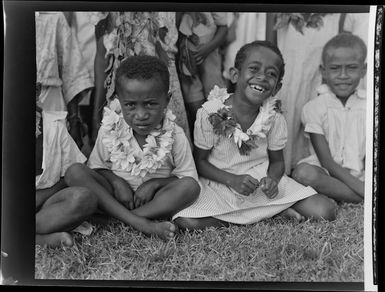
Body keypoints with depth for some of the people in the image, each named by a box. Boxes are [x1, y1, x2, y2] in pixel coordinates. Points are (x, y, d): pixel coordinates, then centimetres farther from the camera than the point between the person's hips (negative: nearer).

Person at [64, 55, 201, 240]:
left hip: (153, 198, -1)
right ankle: (141, 223, -32)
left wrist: (154, 183, -19)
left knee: (190, 186, -29)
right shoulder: (109, 130, -7)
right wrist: (116, 181, -18)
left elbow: (187, 177, -4)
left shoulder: (175, 136, -10)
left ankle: (114, 218, -29)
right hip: (117, 194, 1)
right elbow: (97, 167, 3)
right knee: (75, 172, -22)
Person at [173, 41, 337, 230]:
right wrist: (232, 179, -22)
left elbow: (277, 161, 5)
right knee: (186, 222, -32)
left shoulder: (274, 117, -6)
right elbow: (200, 161, -7)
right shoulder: (211, 113, -14)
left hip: (263, 184, 1)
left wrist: (272, 179, -20)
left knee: (325, 212, -16)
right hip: (220, 184, 0)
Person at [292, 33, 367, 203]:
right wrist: (361, 188, -21)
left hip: (360, 174, 2)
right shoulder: (315, 107, -6)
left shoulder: (367, 106, 3)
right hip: (327, 172, -1)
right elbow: (326, 161, -11)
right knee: (303, 172, -36)